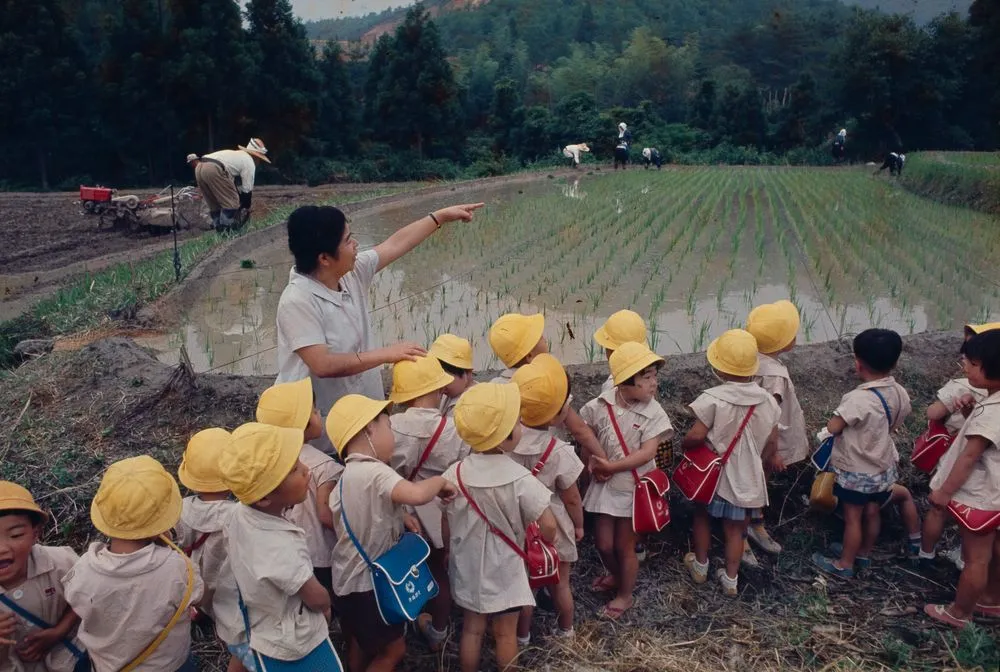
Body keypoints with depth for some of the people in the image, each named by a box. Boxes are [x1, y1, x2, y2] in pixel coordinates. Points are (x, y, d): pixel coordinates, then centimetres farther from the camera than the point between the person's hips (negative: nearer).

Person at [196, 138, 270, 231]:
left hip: (199, 168, 9)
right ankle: (226, 228, 4)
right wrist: (246, 208, 23)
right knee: (231, 200, 3)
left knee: (214, 202, 21)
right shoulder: (249, 162, 10)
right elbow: (247, 189, 12)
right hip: (213, 170, -9)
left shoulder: (237, 155, 35)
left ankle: (218, 225, 26)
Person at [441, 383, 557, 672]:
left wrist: (450, 551, 17)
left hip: (467, 567, 3)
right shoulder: (519, 478, -22)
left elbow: (446, 525, -1)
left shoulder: (454, 474, -12)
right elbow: (548, 526, -23)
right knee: (506, 634, 16)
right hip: (505, 570, -3)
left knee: (471, 630, 19)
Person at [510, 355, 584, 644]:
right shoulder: (560, 453, -29)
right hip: (553, 526, -3)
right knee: (561, 582, 23)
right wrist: (579, 524, 1)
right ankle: (565, 630, 46)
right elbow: (572, 499, -14)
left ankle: (522, 635, 41)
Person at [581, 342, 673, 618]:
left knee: (624, 545, 10)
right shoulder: (600, 406, -11)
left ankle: (625, 595, 34)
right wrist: (593, 464, -10)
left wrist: (612, 466, -25)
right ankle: (616, 575, 45)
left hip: (633, 488, -2)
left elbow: (647, 453, -23)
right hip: (605, 485, 3)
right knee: (603, 543, 13)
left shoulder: (654, 412, -17)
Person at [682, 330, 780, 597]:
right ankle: (730, 579, 26)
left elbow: (696, 436, -25)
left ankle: (700, 566, 38)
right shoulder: (766, 399, -8)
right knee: (735, 528, 17)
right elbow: (771, 443, 1)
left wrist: (683, 444, -4)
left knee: (703, 517, 22)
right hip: (745, 477, 3)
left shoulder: (713, 398, -23)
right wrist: (757, 466, 16)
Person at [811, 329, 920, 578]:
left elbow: (831, 428, -21)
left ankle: (844, 564, 28)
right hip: (882, 466, 7)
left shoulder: (858, 398, -30)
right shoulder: (899, 393, -7)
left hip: (855, 471, -7)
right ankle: (863, 554, 42)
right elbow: (893, 425, 8)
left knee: (853, 518, 10)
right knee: (872, 513, 22)